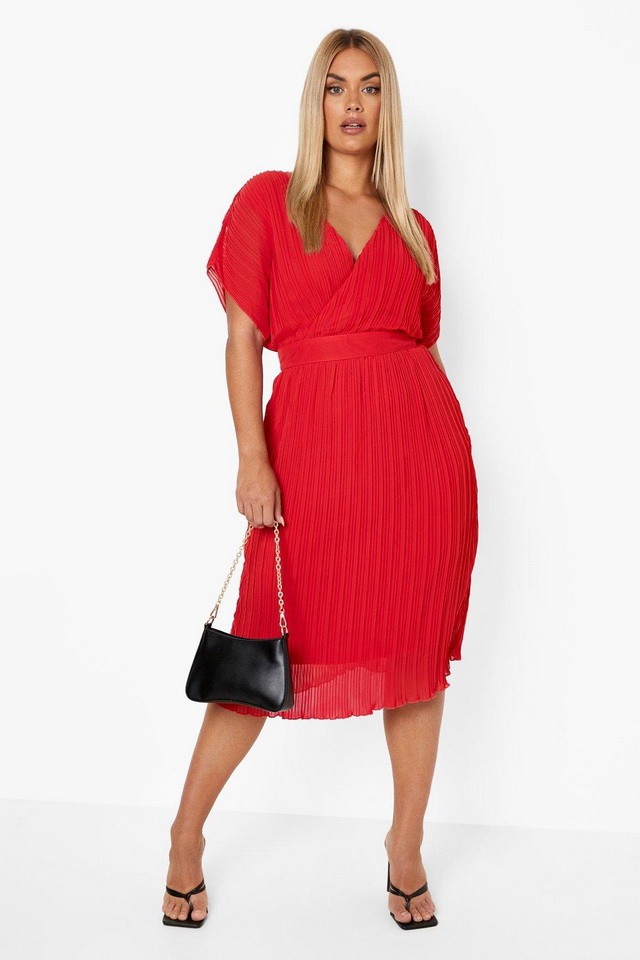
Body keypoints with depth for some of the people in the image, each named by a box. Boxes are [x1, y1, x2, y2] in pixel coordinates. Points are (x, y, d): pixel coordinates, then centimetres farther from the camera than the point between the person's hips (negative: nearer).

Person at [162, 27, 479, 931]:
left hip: (421, 440, 3)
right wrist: (252, 459, -9)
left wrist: (448, 461, 9)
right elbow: (243, 337, 0)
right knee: (272, 649, 1)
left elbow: (425, 343, 14)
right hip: (313, 441, -3)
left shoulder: (413, 229, 15)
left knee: (418, 649, 7)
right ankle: (187, 837, 22)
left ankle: (406, 849, 24)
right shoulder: (267, 201, 6)